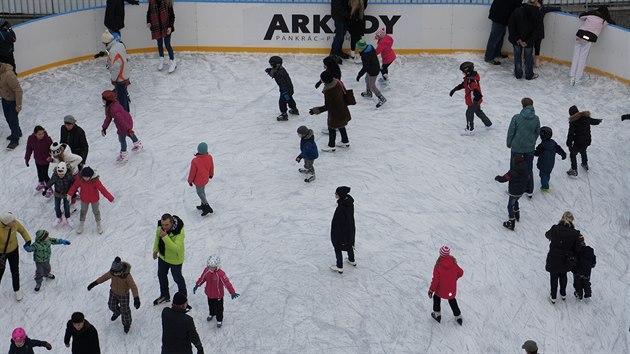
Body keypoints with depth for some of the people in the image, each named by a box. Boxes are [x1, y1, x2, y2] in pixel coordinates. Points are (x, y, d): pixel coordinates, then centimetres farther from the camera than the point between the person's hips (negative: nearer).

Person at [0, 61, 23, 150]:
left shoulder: (9, 75, -36)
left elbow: (18, 90, -29)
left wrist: (18, 104, -23)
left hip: (13, 99, -9)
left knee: (13, 119, 2)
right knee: (8, 117, 21)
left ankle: (15, 140, 17)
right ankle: (17, 133, 43)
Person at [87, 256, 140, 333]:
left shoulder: (127, 275, -36)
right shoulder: (112, 272, -22)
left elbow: (133, 286, -35)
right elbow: (104, 277, -3)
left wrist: (136, 298, -43)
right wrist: (94, 283, 0)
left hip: (123, 295, -4)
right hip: (113, 292, 4)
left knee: (125, 310, 8)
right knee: (112, 306, 22)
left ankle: (127, 324, 37)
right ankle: (117, 312, 59)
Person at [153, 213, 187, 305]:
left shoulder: (179, 232, -37)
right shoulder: (161, 227, -19)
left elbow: (176, 248, -44)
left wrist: (165, 237, -50)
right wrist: (155, 250, 10)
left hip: (175, 259, -6)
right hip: (162, 256, 6)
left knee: (177, 278, 14)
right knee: (161, 275, 24)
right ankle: (164, 296, 48)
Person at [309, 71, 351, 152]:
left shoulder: (328, 91, -32)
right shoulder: (338, 82, -10)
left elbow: (327, 106, -27)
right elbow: (345, 93, 5)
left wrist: (316, 110, -20)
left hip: (335, 113, -8)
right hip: (343, 110, 8)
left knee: (332, 128, 13)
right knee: (341, 126, 27)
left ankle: (331, 146, 30)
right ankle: (345, 142, 44)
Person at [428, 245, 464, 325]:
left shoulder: (438, 265, -25)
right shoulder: (454, 263, -16)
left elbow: (435, 279, -21)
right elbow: (460, 273, 0)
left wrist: (431, 290, -8)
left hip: (441, 290, -3)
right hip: (452, 290, 3)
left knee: (436, 298, 27)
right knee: (452, 300, 28)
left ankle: (437, 314, 36)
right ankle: (458, 316, 35)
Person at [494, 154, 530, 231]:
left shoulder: (512, 172, -27)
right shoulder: (526, 171, -6)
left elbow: (504, 179, -24)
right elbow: (529, 177, 13)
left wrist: (497, 178, -3)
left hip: (513, 193, -7)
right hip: (521, 192, 7)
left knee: (510, 206, 5)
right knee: (515, 202, 32)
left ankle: (511, 223, 5)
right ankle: (517, 216, 48)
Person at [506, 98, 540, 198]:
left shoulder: (516, 118, -21)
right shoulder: (536, 119, -10)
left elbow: (511, 132, -12)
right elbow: (537, 132, 3)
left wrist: (509, 143, 6)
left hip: (516, 147, -3)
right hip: (530, 148, 3)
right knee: (529, 169, 18)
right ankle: (529, 191, 28)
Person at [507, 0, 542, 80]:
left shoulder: (517, 11, -14)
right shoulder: (537, 13, -13)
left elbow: (511, 26, -14)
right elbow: (537, 31, -14)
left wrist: (517, 39, -12)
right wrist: (528, 42, -13)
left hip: (517, 40, 0)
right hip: (529, 41, 0)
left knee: (517, 56, 17)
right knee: (529, 58, 16)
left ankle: (518, 74, 27)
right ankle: (529, 75, 28)